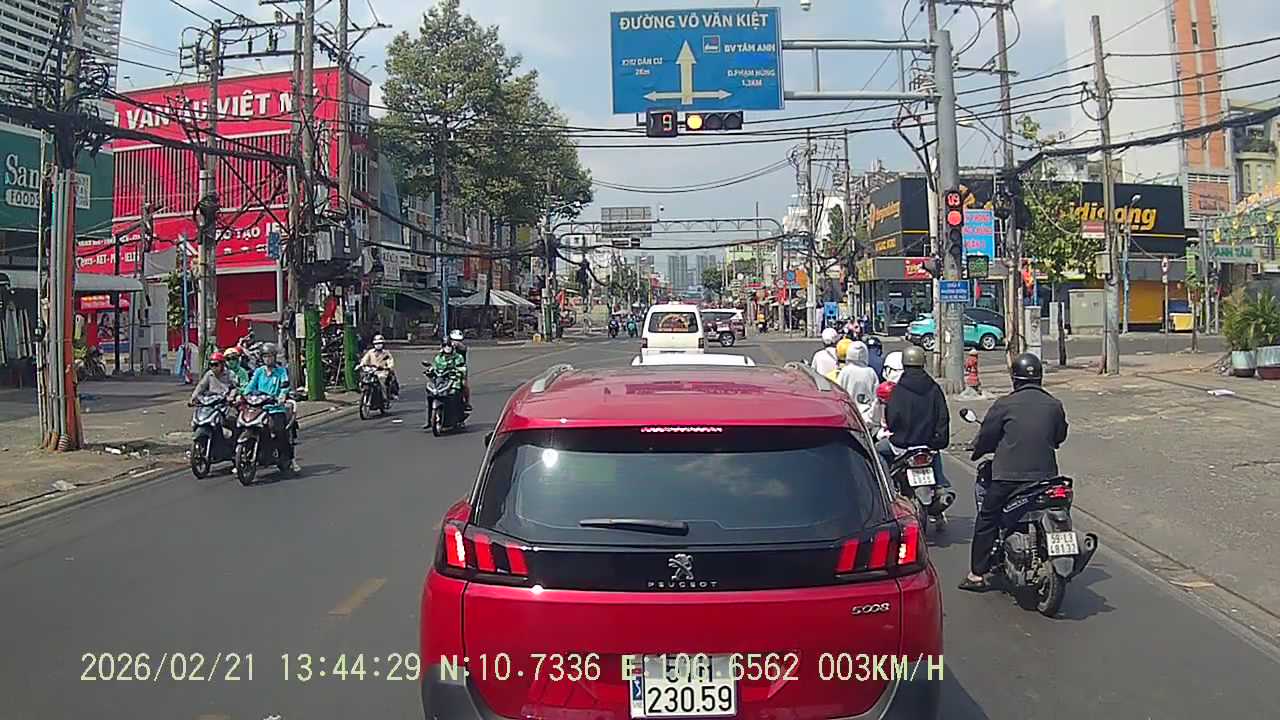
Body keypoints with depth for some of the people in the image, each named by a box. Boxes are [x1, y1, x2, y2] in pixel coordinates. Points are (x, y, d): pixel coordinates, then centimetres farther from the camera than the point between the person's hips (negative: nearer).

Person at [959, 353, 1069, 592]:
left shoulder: (1005, 404, -7)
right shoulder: (1054, 405, 4)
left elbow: (986, 436, -2)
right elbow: (1060, 437, 16)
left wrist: (977, 451, 19)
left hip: (1009, 476, -3)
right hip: (1046, 474, 3)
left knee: (987, 521, 7)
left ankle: (977, 574, 7)